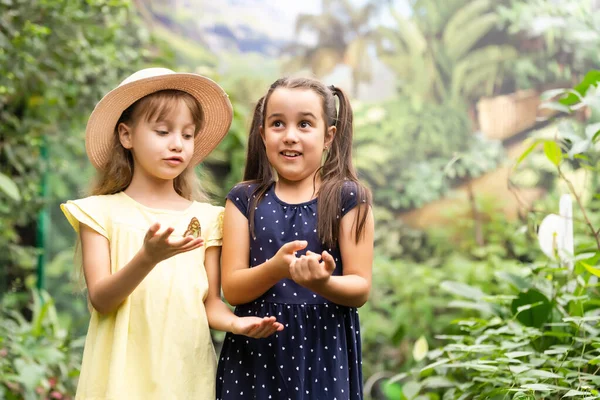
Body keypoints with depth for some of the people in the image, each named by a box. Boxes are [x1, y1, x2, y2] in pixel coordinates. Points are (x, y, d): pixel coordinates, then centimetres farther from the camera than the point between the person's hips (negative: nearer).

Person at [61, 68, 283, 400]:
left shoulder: (205, 218, 6)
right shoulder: (100, 211, -1)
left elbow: (210, 301, 6)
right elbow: (100, 299, -9)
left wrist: (235, 323, -15)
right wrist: (148, 258, -25)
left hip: (187, 369, 2)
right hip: (124, 370, -2)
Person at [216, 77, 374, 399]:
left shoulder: (349, 198, -2)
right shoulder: (245, 199, 3)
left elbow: (360, 287, -5)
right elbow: (231, 288, -4)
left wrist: (323, 282, -25)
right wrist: (275, 268, -23)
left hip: (324, 350, -1)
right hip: (255, 351, 1)